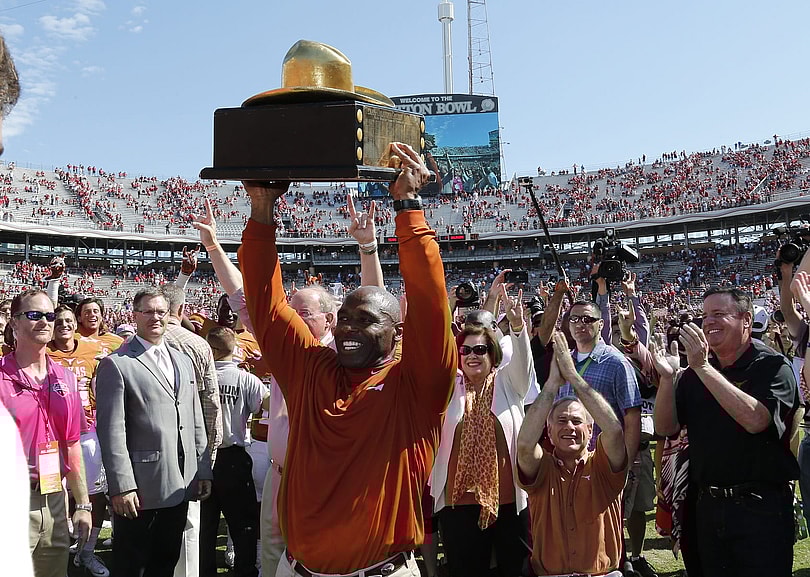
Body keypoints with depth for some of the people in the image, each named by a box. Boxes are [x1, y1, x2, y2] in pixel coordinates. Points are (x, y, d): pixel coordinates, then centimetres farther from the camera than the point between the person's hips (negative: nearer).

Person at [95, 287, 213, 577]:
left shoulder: (183, 361, 13)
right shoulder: (116, 364, -7)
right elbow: (111, 431, -12)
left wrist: (203, 470, 10)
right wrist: (121, 486, -16)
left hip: (179, 486, 6)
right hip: (139, 488, -5)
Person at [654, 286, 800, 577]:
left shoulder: (772, 366, -9)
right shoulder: (694, 373, 7)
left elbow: (755, 420, -26)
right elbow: (666, 428, 1)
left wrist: (703, 367, -27)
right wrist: (666, 378, -14)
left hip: (760, 508, -5)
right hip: (706, 506, 5)